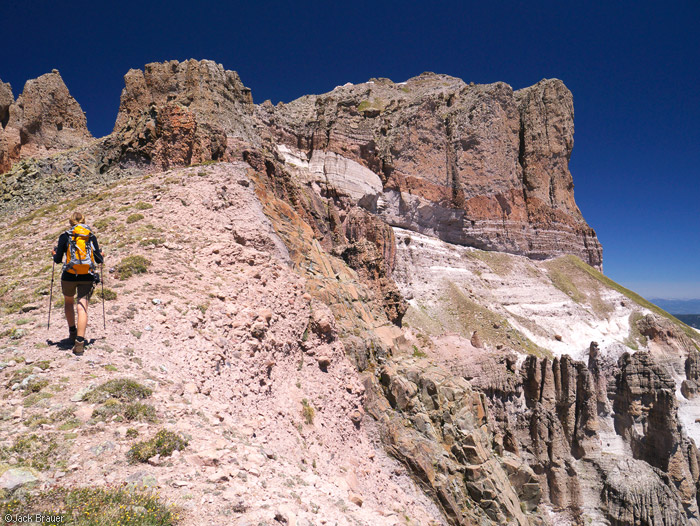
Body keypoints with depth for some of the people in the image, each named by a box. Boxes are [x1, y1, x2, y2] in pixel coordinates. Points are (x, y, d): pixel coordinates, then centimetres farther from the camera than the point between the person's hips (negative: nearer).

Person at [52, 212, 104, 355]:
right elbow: (99, 260, 5)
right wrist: (101, 256, 28)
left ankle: (72, 332, 35)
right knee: (82, 308, -3)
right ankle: (79, 342, -15)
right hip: (87, 277, 0)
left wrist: (55, 254, 24)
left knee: (69, 302, 26)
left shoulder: (65, 236, 0)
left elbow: (58, 260, 1)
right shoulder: (91, 236, 4)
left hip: (69, 276, 0)